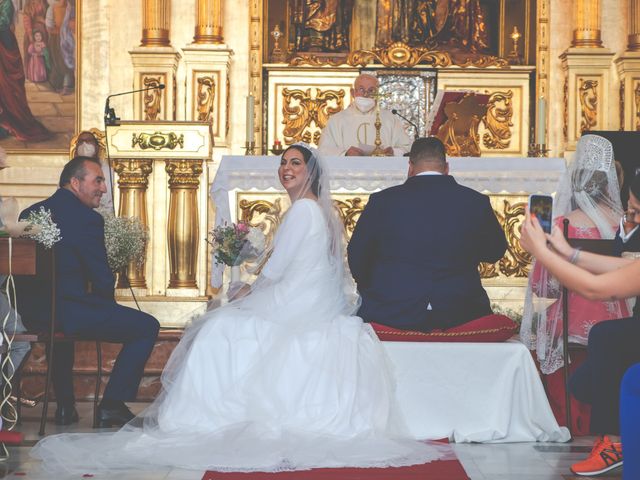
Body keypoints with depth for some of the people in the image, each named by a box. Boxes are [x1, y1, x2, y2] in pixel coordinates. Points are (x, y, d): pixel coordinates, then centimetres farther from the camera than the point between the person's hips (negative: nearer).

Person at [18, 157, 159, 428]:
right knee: (147, 327, 5)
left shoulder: (29, 214, 11)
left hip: (30, 314, 8)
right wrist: (106, 307, 11)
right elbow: (103, 281, -11)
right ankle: (112, 406, 5)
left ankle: (65, 406, 39)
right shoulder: (87, 218, -11)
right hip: (69, 311, -8)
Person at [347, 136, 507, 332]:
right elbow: (496, 251, 14)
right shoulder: (477, 202, -1)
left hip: (391, 316, -1)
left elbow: (356, 257, 4)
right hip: (459, 316, 1)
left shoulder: (382, 201, -4)